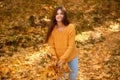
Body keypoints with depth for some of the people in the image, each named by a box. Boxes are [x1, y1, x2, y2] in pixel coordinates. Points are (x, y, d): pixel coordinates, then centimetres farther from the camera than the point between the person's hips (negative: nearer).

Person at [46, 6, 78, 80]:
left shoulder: (70, 27, -20)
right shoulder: (52, 29, -13)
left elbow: (71, 45, -19)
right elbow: (51, 45, -7)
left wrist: (63, 58, -22)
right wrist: (54, 57, -17)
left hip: (71, 57, -1)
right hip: (59, 58, 1)